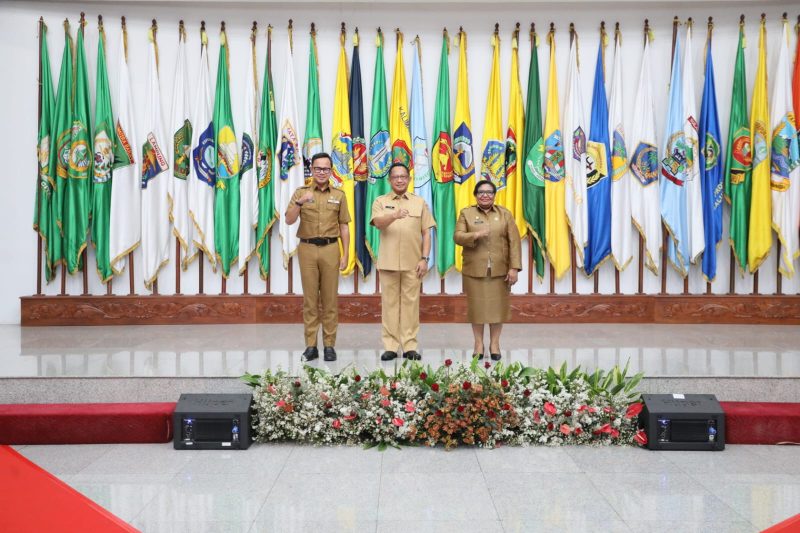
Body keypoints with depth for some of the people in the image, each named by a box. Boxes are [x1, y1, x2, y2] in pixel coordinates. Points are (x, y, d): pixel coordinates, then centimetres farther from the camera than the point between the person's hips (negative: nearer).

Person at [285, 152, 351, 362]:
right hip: (307, 249, 0)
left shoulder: (339, 195, 8)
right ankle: (311, 346, 7)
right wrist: (300, 203, -22)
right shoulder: (301, 192, 6)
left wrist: (345, 255, 1)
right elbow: (289, 220, -5)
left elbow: (344, 227, 8)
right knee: (310, 299, 3)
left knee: (330, 299, 2)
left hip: (330, 249, 0)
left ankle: (329, 345, 8)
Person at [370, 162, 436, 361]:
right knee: (389, 303, 3)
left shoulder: (420, 202, 10)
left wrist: (424, 259, -2)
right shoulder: (380, 201, 6)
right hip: (388, 262, 0)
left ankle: (410, 346, 8)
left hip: (413, 263, 1)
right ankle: (390, 346, 8)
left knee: (411, 303, 2)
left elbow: (426, 233, 8)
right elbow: (378, 222, -13)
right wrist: (394, 216, -33)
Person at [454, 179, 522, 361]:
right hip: (474, 270, 0)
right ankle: (478, 344, 14)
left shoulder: (505, 214, 6)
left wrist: (514, 267, -7)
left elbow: (514, 241, 1)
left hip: (499, 270, 1)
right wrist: (475, 235, -20)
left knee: (498, 305, 4)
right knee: (476, 306, 3)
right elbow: (457, 236, -2)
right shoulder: (466, 213, 6)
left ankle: (495, 344, 15)